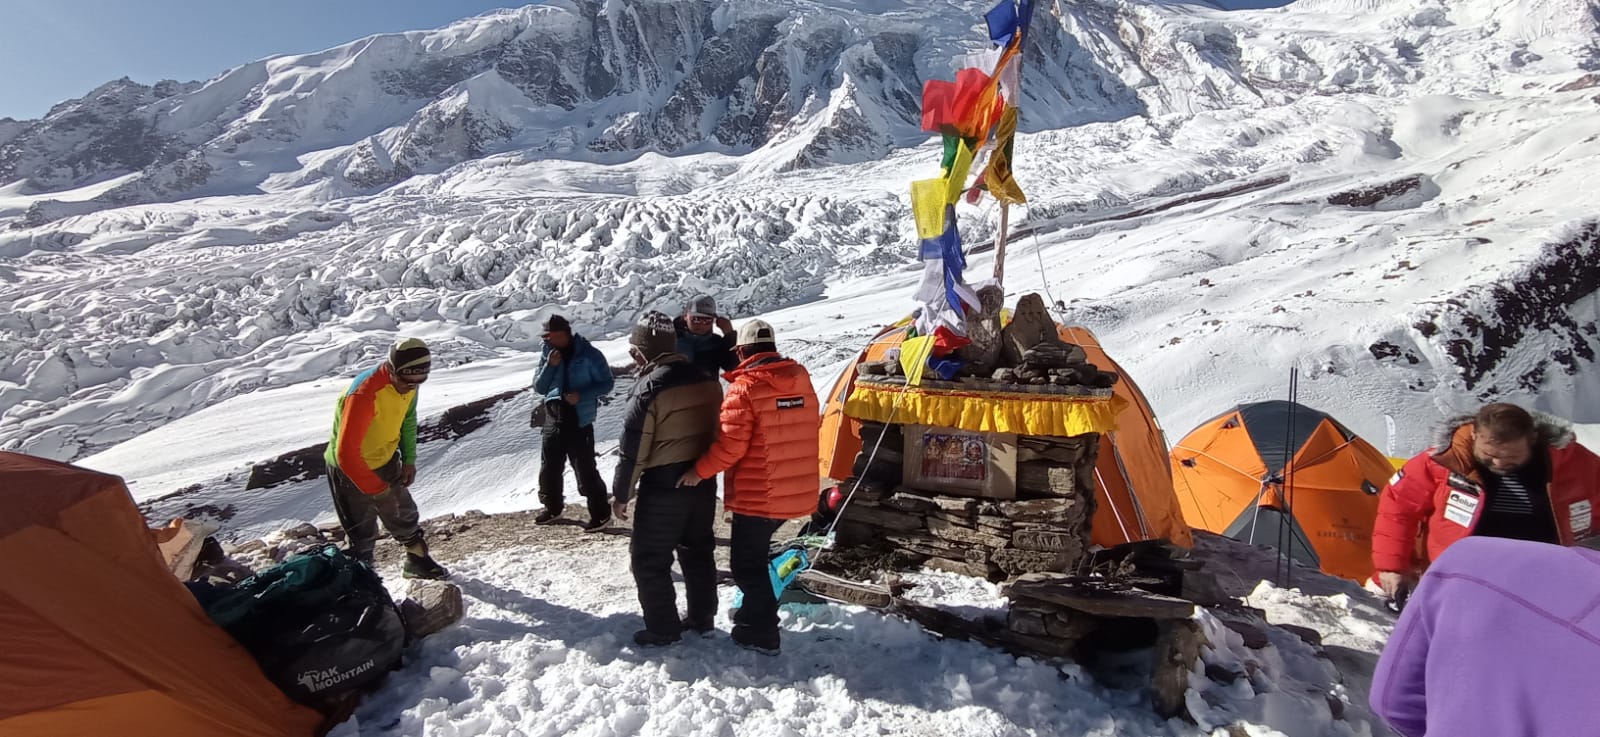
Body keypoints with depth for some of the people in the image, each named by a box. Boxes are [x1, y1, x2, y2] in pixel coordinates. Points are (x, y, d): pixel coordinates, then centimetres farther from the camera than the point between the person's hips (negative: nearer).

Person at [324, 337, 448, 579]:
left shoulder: (408, 383, -12)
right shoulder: (364, 395, -36)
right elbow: (346, 451, -33)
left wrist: (409, 460, 2)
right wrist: (375, 487, -26)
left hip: (385, 462, 7)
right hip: (350, 469, -7)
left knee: (404, 515, 20)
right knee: (362, 534, 1)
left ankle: (418, 561, 40)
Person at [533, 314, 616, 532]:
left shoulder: (588, 354, -9)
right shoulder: (548, 354, 6)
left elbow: (607, 383, -6)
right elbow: (539, 388, 6)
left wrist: (582, 395, -20)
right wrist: (550, 366, -10)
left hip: (579, 420, -6)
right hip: (552, 418, 6)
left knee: (585, 468, -7)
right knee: (549, 467, 16)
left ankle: (601, 513, 4)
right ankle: (552, 507, 35)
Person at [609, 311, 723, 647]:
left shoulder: (650, 388, -18)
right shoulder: (707, 380, 4)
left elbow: (632, 449, -15)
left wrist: (621, 493, -4)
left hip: (663, 487, -7)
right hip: (703, 483, 7)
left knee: (649, 559, 7)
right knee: (698, 552, 20)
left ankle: (662, 629, 13)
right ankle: (702, 618, 30)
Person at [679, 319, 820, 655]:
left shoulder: (745, 387, -17)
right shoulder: (801, 379, 5)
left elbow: (730, 445, -20)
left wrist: (699, 471, -7)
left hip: (758, 495, -8)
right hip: (797, 491, 8)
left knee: (746, 561, 8)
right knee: (756, 552, 26)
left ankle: (762, 633, 13)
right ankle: (757, 611, 38)